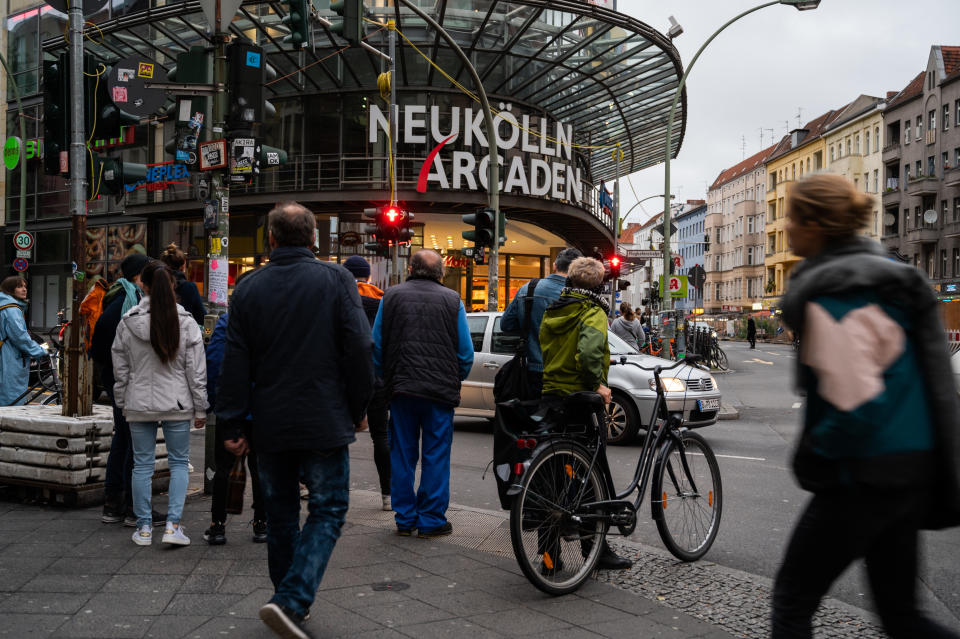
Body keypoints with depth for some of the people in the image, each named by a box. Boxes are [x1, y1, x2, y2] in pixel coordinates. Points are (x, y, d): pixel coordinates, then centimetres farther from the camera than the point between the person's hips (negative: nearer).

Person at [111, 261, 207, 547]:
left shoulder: (128, 323, -4)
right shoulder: (186, 323, -7)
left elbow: (120, 369, 3)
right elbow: (196, 371, -5)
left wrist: (122, 403, 15)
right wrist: (200, 408, 3)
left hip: (139, 405, 1)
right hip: (177, 405, -1)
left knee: (142, 465, 10)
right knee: (179, 462, 9)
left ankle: (144, 527, 17)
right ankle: (173, 525, 2)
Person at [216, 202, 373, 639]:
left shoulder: (248, 288, 2)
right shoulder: (337, 280, -5)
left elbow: (235, 363, 1)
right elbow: (359, 352, -9)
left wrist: (232, 424, 5)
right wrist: (357, 411, 2)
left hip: (270, 425, 3)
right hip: (325, 423, -3)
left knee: (280, 514, 16)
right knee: (327, 510, 5)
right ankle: (291, 600, -10)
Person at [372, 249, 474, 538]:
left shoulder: (391, 296, 4)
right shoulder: (452, 300, 1)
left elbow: (376, 346, 7)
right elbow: (466, 352, 3)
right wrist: (456, 381, 18)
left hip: (401, 389, 2)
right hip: (441, 392, -1)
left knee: (402, 455, 10)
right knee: (436, 456, 5)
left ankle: (405, 519, 16)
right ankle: (431, 520, 9)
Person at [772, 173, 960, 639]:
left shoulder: (832, 296, -19)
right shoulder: (884, 273, 11)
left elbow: (856, 405, -26)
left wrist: (811, 456, -9)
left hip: (866, 477, -9)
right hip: (912, 468, 9)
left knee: (792, 599, 7)